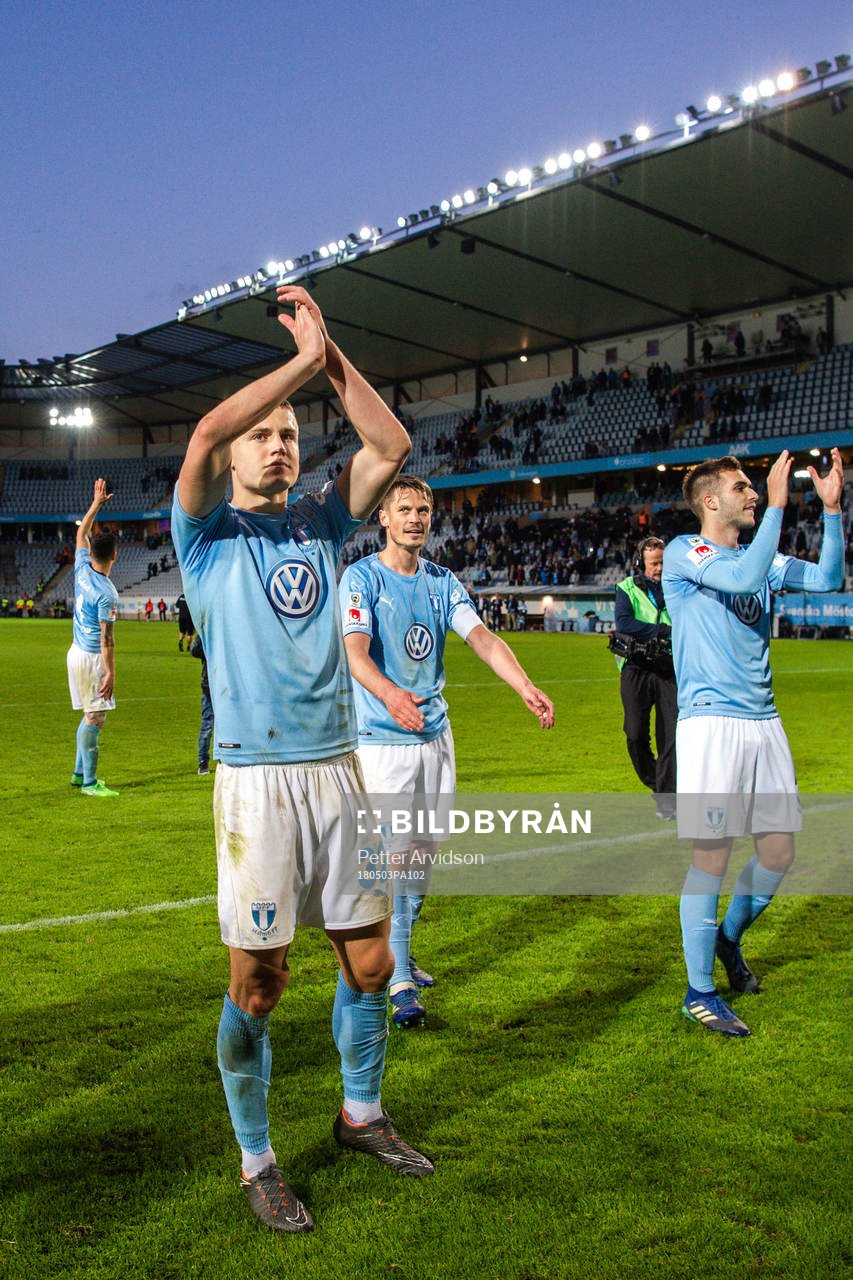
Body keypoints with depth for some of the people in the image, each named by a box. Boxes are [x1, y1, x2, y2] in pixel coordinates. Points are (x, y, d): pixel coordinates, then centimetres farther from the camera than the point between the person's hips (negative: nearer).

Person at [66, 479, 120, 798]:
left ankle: (80, 773, 25)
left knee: (91, 715, 18)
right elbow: (106, 638, -20)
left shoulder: (82, 570, 1)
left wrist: (96, 503, 24)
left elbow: (81, 534, 19)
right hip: (93, 658, -9)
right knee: (94, 718, -5)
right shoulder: (106, 592, -21)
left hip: (77, 651, 9)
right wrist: (110, 673, -17)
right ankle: (89, 782, -1)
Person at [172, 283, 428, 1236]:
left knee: (369, 961, 12)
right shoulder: (207, 532, 1)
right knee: (257, 985, 2)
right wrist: (304, 359, -10)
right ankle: (255, 1161, 21)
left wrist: (332, 355, -2)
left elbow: (390, 446, 3)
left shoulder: (319, 522, 14)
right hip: (256, 777, -5)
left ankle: (361, 1114, 34)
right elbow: (205, 432, -17)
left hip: (338, 770, 5)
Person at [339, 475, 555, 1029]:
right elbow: (355, 650, -23)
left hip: (435, 731, 6)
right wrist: (390, 693, -44)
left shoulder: (443, 581, 9)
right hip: (383, 737, -6)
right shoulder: (362, 577, -7)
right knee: (396, 853, -7)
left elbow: (482, 637, -5)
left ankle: (397, 950, 31)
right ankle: (399, 980, 2)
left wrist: (526, 687, -23)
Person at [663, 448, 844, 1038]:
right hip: (711, 720, -7)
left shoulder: (761, 557, 16)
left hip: (762, 720, 7)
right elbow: (744, 578, -22)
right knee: (712, 855, -6)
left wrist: (832, 508, 1)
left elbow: (828, 578, 8)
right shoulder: (683, 553, -5)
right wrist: (778, 504, -18)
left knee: (779, 850, 8)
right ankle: (700, 992, 7)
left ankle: (730, 937, 35)